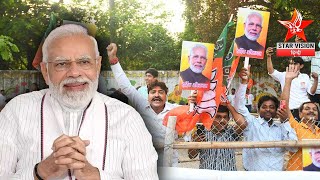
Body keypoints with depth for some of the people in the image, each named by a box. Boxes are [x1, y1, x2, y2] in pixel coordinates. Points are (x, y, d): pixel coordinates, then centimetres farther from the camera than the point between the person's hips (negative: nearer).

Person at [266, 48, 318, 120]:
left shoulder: (305, 77, 10)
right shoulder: (283, 76, 4)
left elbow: (312, 92, 6)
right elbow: (271, 71, -11)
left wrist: (316, 79, -9)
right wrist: (268, 57, -25)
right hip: (291, 110, -2)